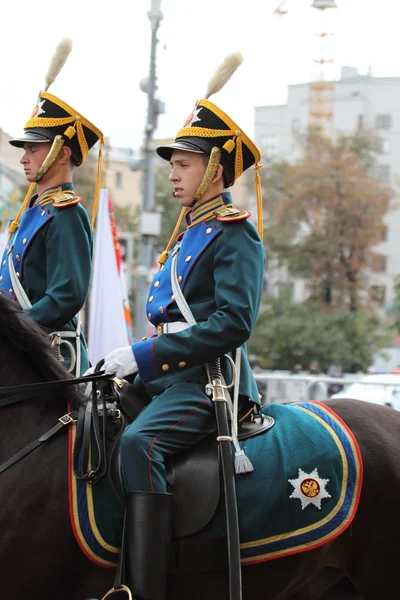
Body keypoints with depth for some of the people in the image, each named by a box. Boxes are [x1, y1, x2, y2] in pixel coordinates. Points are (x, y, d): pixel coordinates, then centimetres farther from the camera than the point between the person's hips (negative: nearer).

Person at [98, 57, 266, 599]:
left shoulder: (235, 234, -7)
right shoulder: (188, 235, 21)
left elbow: (234, 323, -19)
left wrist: (146, 354, -20)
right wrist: (131, 362, 10)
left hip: (207, 381, -10)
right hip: (164, 377, 10)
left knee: (138, 443, -34)